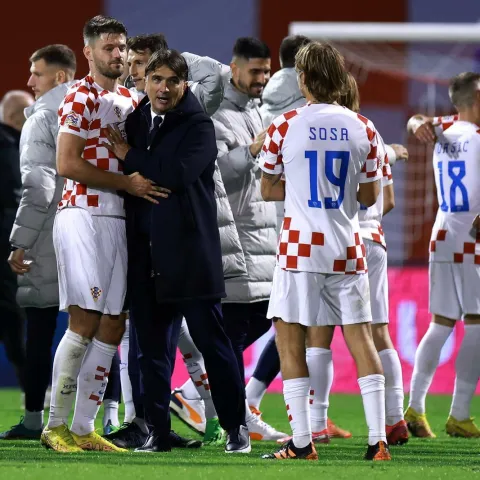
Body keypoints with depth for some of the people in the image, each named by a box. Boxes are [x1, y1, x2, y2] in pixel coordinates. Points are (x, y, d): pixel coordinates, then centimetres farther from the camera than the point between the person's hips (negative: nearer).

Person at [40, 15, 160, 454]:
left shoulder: (130, 101, 18)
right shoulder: (81, 98, -7)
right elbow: (67, 163, -15)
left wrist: (148, 182, 9)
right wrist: (126, 182, -15)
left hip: (118, 220, 8)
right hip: (83, 215, -8)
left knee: (112, 327, 6)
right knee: (84, 322, -11)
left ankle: (84, 428, 10)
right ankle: (56, 425, -4)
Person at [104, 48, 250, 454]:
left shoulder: (198, 125, -5)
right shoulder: (136, 121, 14)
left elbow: (179, 173, -20)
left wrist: (130, 158, -11)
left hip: (190, 251, -5)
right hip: (146, 254, 5)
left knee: (210, 338, -1)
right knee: (152, 347, 7)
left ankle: (236, 427, 7)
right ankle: (158, 432, 12)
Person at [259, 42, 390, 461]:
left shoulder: (285, 127, -5)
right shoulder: (362, 128, 1)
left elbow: (269, 190, 4)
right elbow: (369, 196, 6)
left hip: (300, 248, -3)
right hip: (347, 249, 3)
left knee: (290, 338, 3)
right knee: (360, 338, 8)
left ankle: (302, 443, -2)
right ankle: (378, 439, 3)